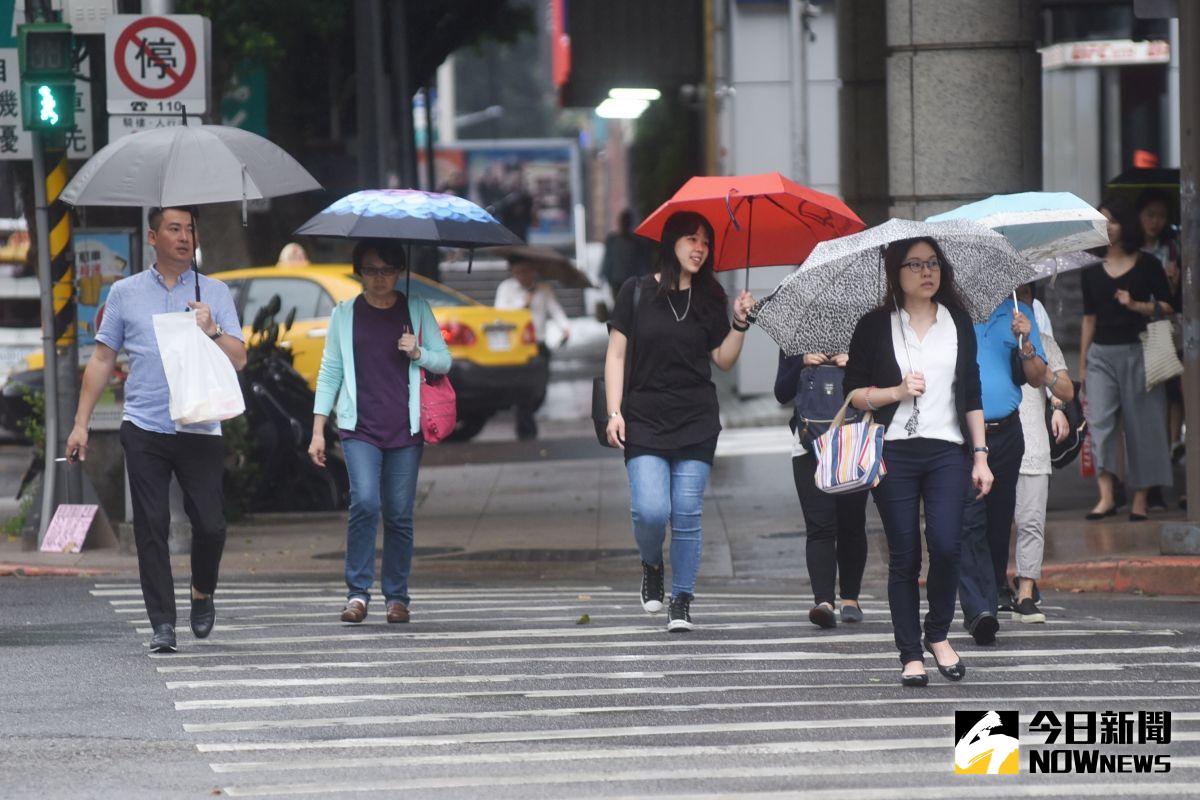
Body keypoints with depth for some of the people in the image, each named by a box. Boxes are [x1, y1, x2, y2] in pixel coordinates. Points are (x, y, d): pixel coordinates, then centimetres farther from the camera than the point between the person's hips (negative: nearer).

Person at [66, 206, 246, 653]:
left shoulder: (214, 294, 10)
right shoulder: (125, 293, 10)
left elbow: (238, 360, 7)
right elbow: (102, 359, 13)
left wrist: (211, 330, -11)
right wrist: (81, 423, 9)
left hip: (200, 428, 0)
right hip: (144, 428, 0)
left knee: (210, 524, -3)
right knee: (151, 527, -3)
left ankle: (203, 593, 25)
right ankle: (163, 624, 0)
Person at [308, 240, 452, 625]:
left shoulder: (417, 310, 10)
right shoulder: (345, 314, 9)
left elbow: (445, 361, 13)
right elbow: (329, 372, 11)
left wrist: (419, 354, -9)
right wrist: (318, 430, 6)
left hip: (405, 429, 1)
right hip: (359, 428, -1)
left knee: (399, 514, 0)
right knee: (365, 501, -19)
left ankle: (397, 595, 11)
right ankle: (357, 592, -12)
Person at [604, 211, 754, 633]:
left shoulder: (708, 299, 9)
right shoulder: (637, 292, 2)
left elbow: (723, 360, 11)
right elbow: (616, 354, 3)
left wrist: (740, 323, -4)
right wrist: (614, 412, -4)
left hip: (696, 423, 2)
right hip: (644, 421, -2)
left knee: (686, 515, -3)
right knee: (651, 511, -14)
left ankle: (682, 601, 7)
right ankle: (651, 566, 17)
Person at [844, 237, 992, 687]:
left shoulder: (957, 321, 11)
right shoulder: (875, 326, 3)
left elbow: (971, 394, 13)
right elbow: (853, 393, 4)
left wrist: (980, 455, 9)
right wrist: (897, 392, -12)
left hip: (946, 451, 1)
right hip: (894, 453, -1)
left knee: (946, 545, -15)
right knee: (904, 557, -1)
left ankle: (938, 635, 7)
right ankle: (911, 656, 6)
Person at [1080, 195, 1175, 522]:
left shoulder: (1147, 265, 2)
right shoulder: (1092, 271, 11)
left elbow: (1167, 307, 1)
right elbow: (1089, 318, 15)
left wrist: (1136, 306, -15)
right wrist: (1082, 363, 13)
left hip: (1138, 353, -2)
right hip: (1102, 354, 2)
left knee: (1141, 426, -1)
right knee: (1099, 420, -14)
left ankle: (1140, 500, 6)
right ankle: (1106, 496, -22)